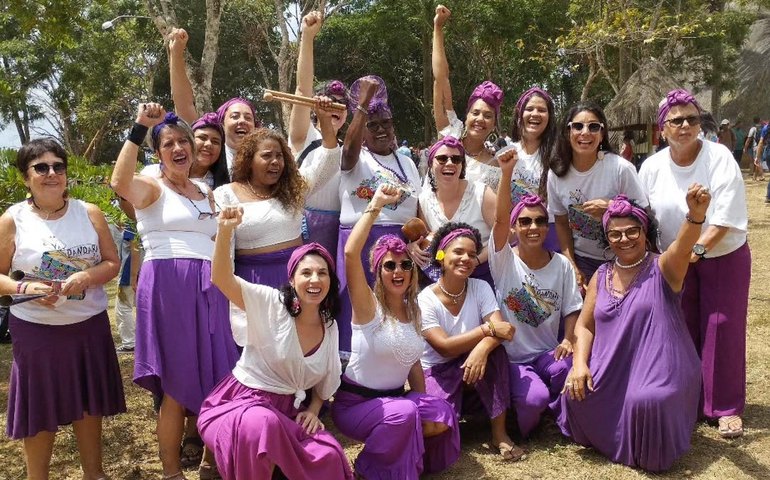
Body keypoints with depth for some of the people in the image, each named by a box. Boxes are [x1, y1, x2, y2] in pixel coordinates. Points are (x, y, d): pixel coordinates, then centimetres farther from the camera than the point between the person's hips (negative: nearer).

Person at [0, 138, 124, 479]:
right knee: (39, 409, 8)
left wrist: (86, 277, -18)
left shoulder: (89, 213, 0)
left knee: (89, 402, 14)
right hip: (35, 330, -2)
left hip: (89, 325, 2)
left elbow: (112, 262, 1)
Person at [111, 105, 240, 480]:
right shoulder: (151, 187, 1)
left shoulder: (206, 192, 19)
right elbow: (120, 184, -23)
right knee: (177, 383, -1)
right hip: (168, 286, -6)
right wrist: (139, 128, -23)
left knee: (215, 378, 8)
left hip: (209, 289, 6)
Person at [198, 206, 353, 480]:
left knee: (327, 457, -22)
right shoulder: (271, 305, -11)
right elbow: (221, 279, -25)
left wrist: (313, 411, 0)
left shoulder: (330, 328, 5)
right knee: (261, 425, -39)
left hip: (286, 411, 4)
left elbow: (324, 382, 18)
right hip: (241, 402, -4)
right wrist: (225, 230, -39)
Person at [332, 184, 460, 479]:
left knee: (442, 418, -19)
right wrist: (376, 204, -31)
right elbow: (350, 253, -33)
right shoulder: (368, 306, -15)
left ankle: (398, 447, 8)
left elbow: (413, 364, 12)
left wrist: (425, 406, 7)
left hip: (395, 398, 6)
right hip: (355, 402, -5)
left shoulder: (413, 311, 4)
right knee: (403, 413, -33)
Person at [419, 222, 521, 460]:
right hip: (438, 373, -3)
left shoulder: (481, 288, -4)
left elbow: (500, 330, -19)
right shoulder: (425, 299, -14)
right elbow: (444, 347, -24)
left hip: (476, 373, 3)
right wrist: (487, 329, -29)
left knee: (493, 350, -31)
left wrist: (482, 347, -41)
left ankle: (499, 433, -19)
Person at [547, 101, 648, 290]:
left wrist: (611, 210, -27)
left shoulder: (621, 168, -19)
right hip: (581, 260, 3)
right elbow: (561, 222, 2)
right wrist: (572, 267, -1)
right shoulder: (556, 174, -9)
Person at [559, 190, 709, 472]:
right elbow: (584, 326, 9)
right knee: (576, 393, -19)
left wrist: (696, 214, -51)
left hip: (657, 372, -4)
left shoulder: (662, 268, -4)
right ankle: (610, 441, 13)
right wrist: (580, 363, -9)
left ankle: (650, 453, 3)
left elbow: (684, 246, -28)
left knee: (646, 401, -33)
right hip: (611, 371, 5)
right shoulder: (602, 276, 9)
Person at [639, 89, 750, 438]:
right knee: (682, 332, 8)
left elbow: (725, 215, -21)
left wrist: (697, 249, -29)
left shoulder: (719, 157, -15)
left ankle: (728, 408, 11)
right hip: (675, 262, 3)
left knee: (722, 331, -1)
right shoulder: (652, 167, -5)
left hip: (723, 258, -3)